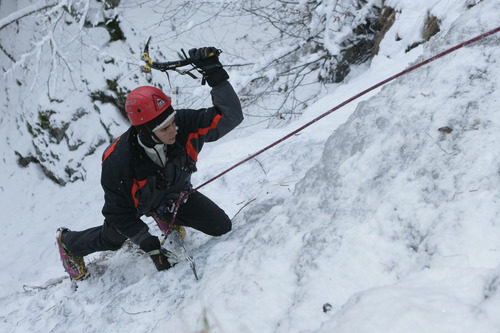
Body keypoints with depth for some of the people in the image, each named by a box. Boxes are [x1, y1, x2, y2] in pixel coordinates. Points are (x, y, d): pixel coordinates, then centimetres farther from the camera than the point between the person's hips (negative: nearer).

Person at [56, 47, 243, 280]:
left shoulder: (185, 124, -38)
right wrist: (151, 248, -29)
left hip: (176, 192, 3)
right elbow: (119, 213, -29)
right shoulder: (118, 162, -43)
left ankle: (167, 218, 28)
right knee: (112, 239, 24)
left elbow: (231, 116, -39)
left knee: (222, 227, 1)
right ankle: (67, 242, 57)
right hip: (135, 202, -2)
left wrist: (216, 76, -53)